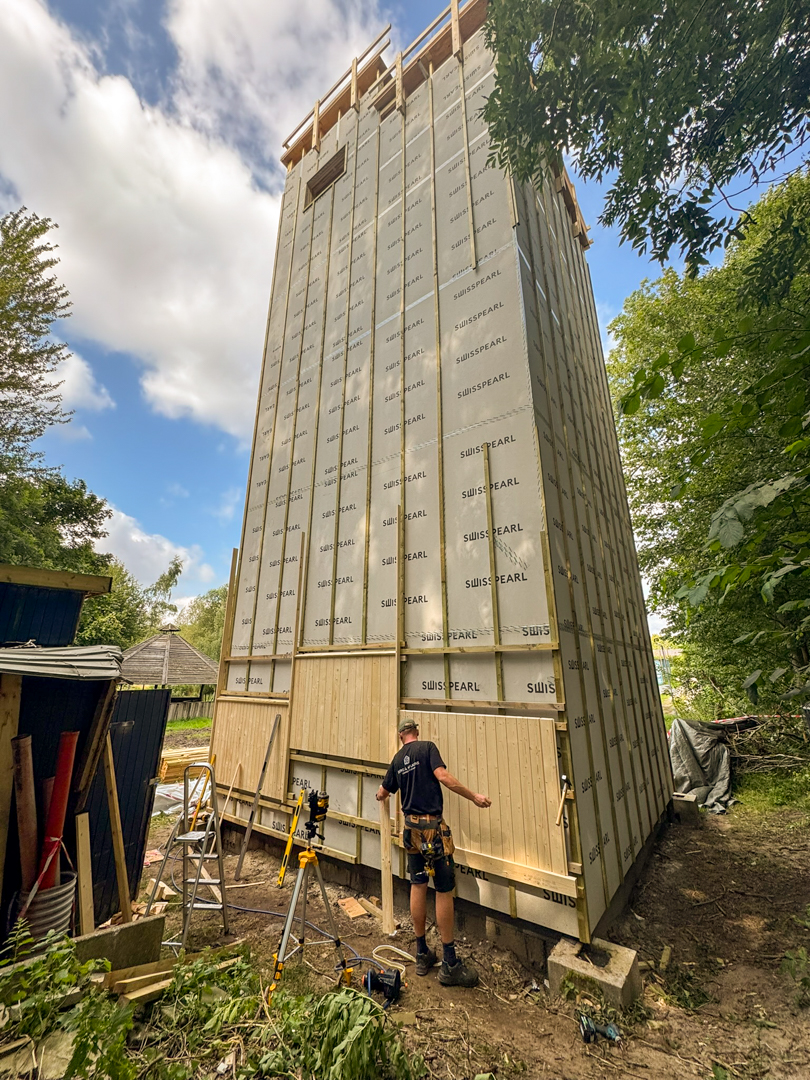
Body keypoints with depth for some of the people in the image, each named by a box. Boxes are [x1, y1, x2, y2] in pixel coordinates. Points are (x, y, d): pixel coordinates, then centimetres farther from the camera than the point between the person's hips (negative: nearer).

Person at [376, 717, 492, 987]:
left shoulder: (397, 759, 9)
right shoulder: (428, 747, -9)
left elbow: (381, 794, 21)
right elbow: (443, 777, -23)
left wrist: (381, 795, 44)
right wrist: (474, 797, -16)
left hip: (411, 828, 6)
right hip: (433, 826, -6)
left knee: (418, 886, 16)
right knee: (444, 891, 4)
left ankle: (422, 955, 28)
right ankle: (450, 965, 12)